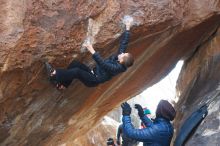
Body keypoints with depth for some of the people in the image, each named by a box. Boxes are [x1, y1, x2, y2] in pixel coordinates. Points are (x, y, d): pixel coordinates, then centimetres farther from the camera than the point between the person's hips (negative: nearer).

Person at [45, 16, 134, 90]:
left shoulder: (117, 67, -27)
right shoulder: (120, 56, -1)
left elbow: (102, 63, -36)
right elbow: (123, 43, 6)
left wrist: (92, 51, -41)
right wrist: (127, 29, 5)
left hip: (94, 80, -9)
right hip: (93, 72, 9)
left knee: (77, 71, -30)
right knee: (75, 64, -5)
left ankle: (54, 74, -19)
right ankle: (62, 84, 0)